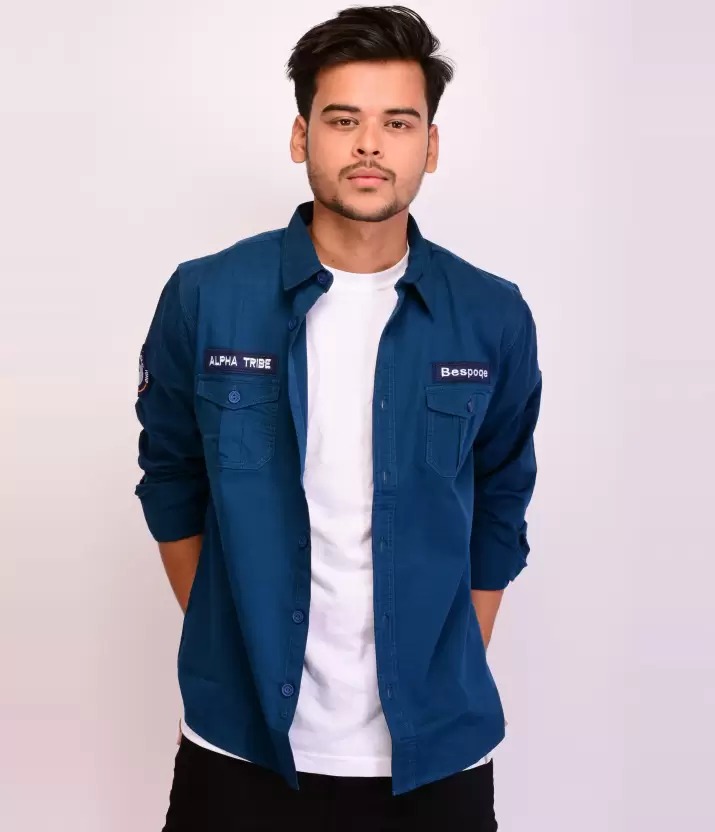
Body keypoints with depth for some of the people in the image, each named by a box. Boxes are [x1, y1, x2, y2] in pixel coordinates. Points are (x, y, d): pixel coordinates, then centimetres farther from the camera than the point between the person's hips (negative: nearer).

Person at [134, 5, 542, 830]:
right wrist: (228, 651, 6)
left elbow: (499, 512, 6)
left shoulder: (494, 318, -4)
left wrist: (454, 684, 7)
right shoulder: (204, 299, -8)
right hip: (242, 744, 0)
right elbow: (172, 483, 4)